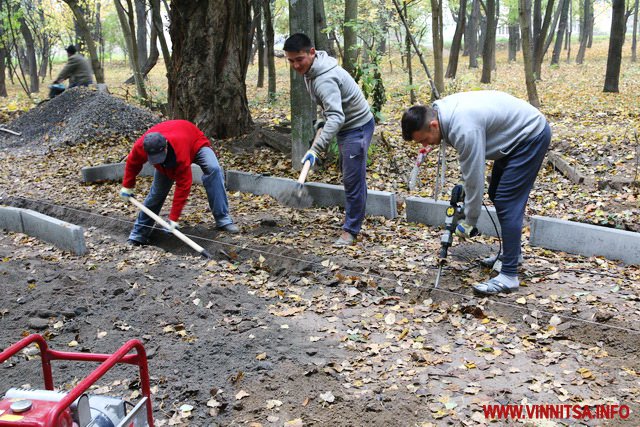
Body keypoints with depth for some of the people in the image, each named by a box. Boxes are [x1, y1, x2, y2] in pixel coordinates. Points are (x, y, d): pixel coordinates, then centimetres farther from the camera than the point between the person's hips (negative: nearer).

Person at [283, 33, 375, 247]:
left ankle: (350, 230, -1)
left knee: (353, 180, -9)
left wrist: (316, 148, -52)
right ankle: (355, 218, 35)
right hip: (347, 125, 11)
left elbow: (336, 117, -43)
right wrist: (323, 120, 11)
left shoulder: (324, 79, -32)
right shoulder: (311, 69, 0)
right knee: (350, 177, 20)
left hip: (357, 127, -10)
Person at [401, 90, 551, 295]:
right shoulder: (443, 110, -4)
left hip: (531, 136, -10)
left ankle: (509, 275, -11)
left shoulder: (464, 129, -32)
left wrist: (469, 222, -14)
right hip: (516, 133, 10)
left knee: (507, 203, -14)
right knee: (497, 195, 16)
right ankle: (512, 253, 30)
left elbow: (474, 178, -25)